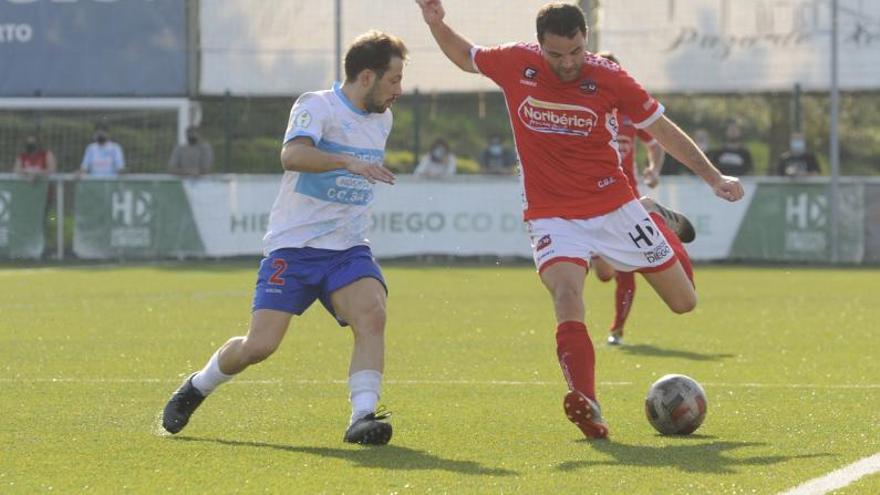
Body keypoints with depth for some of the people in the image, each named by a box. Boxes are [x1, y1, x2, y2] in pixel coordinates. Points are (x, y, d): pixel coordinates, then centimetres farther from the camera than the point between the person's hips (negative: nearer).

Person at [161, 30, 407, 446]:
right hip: (293, 247, -5)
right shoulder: (317, 106, -11)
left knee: (372, 315, -24)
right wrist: (348, 162, -42)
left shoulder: (382, 120, 13)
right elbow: (292, 155, -31)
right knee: (259, 346, -8)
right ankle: (196, 388, 20)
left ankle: (362, 418, -28)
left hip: (348, 250, 5)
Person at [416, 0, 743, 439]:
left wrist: (713, 177, 0)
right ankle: (587, 407, -42)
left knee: (684, 301, 10)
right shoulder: (515, 64, -8)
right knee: (566, 295, -30)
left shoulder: (608, 78, -10)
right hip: (553, 217, -1)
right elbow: (466, 57, 14)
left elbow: (661, 129, 2)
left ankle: (663, 223, 44)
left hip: (614, 208, 1)